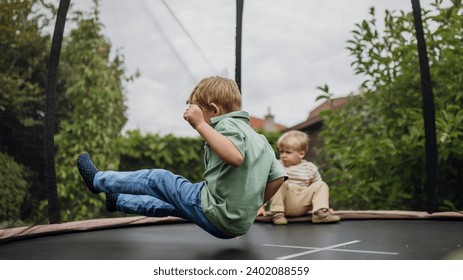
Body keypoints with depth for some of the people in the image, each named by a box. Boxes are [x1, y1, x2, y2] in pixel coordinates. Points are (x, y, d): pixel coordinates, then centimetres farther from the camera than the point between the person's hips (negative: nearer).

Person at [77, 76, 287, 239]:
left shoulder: (227, 125, -12)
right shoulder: (259, 137, 13)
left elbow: (235, 157, -34)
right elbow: (278, 177, 8)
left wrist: (201, 124, -30)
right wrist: (251, 207, 15)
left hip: (213, 213, -8)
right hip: (239, 225, 8)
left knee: (157, 179, 11)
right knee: (171, 202, 29)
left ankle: (98, 180, 31)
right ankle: (118, 201, 46)